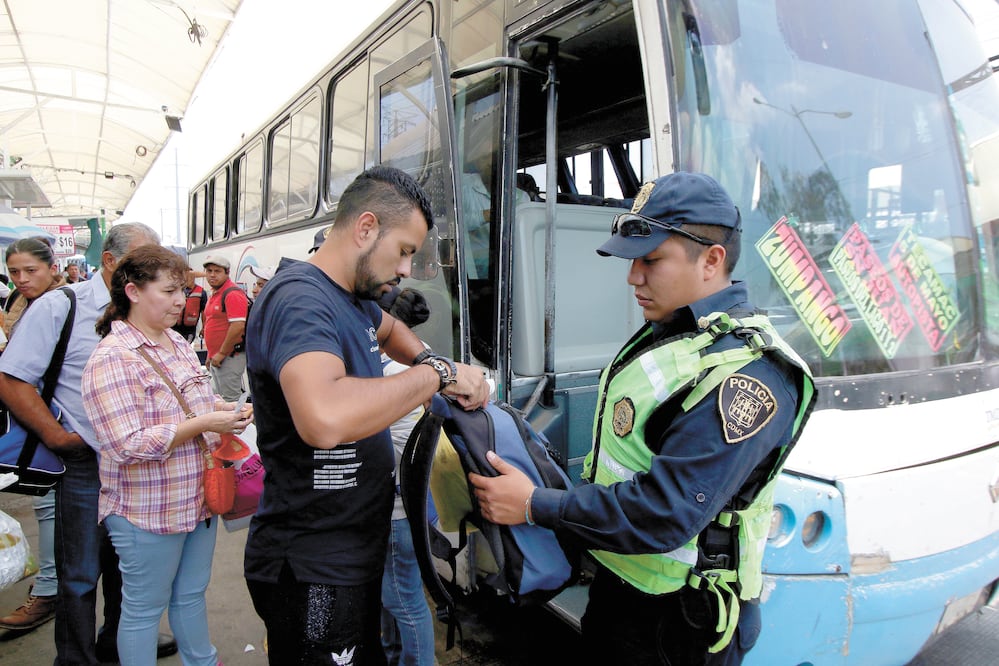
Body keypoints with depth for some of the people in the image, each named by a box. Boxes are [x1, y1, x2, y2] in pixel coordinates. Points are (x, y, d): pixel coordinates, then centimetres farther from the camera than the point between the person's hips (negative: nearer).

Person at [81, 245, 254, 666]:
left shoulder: (178, 343, 6)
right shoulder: (111, 359, -19)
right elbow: (128, 446, -26)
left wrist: (228, 409, 0)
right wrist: (204, 424, -25)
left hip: (199, 498, 8)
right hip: (148, 512, -8)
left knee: (192, 595, 23)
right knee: (144, 609, 12)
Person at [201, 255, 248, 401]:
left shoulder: (232, 294, -15)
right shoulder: (215, 294, 17)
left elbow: (238, 326, -24)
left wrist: (221, 353, -18)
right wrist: (211, 355, 22)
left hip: (229, 357, -10)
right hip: (216, 357, 10)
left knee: (230, 400, -7)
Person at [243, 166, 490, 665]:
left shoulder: (354, 297, 7)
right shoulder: (299, 299, -23)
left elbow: (388, 329, 31)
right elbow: (325, 418, -43)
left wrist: (430, 362, 10)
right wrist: (436, 374, -29)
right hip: (312, 573, -9)